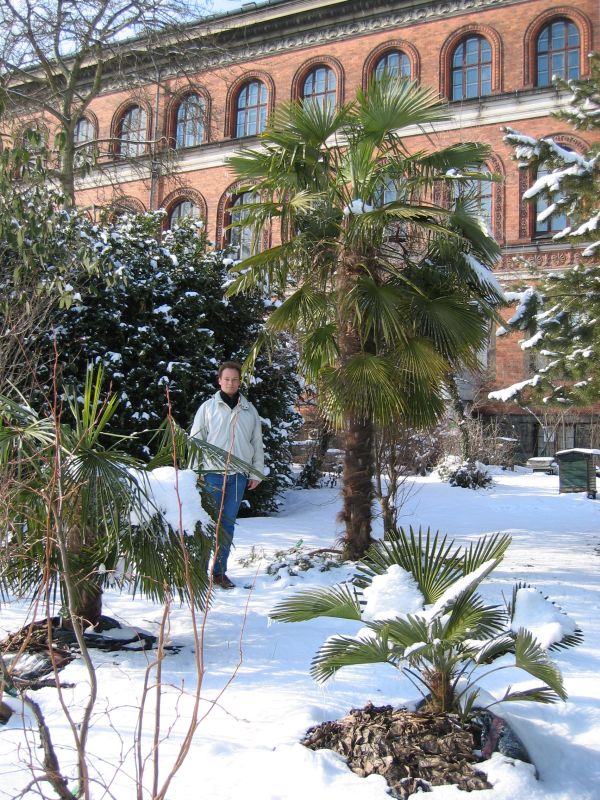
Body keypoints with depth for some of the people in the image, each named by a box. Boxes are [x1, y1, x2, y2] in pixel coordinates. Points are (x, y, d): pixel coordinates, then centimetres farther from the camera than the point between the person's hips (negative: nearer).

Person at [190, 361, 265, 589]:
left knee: (228, 524, 6)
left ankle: (219, 572, 12)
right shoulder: (208, 407, 3)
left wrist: (257, 472, 9)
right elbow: (195, 440, 3)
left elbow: (257, 443, 14)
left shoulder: (249, 410, 11)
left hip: (239, 476, 3)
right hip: (213, 474, -3)